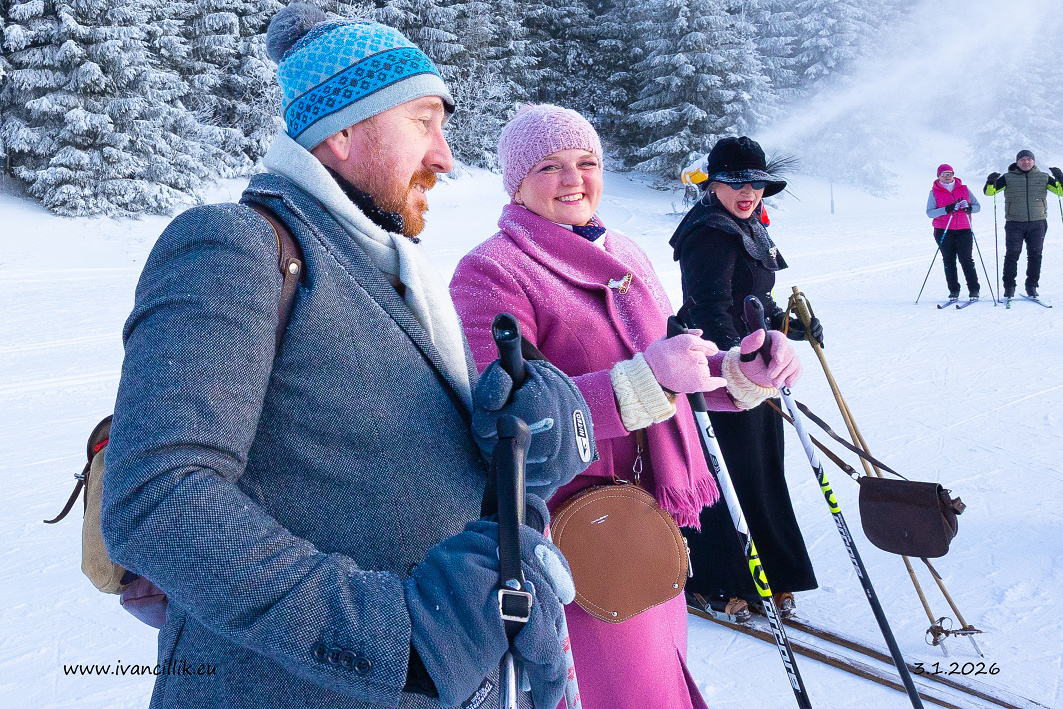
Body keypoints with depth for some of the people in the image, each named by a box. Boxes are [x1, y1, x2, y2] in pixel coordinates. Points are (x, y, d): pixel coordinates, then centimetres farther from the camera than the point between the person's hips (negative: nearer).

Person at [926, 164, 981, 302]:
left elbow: (977, 206, 11)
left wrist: (968, 207, -11)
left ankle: (973, 289, 0)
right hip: (944, 231, 0)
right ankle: (953, 290, 9)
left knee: (966, 259, -6)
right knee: (948, 261, 1)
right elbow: (929, 212, -7)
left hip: (964, 230, 0)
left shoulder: (964, 189, 11)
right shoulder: (934, 192, 5)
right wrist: (948, 209, -19)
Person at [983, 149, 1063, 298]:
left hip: (1037, 223, 2)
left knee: (1035, 255, 3)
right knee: (1012, 254, -7)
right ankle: (1009, 287, 0)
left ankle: (1032, 286, 13)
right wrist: (991, 182, -18)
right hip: (1014, 223, -2)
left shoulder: (1043, 178, 12)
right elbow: (989, 192, 3)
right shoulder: (1008, 178, 7)